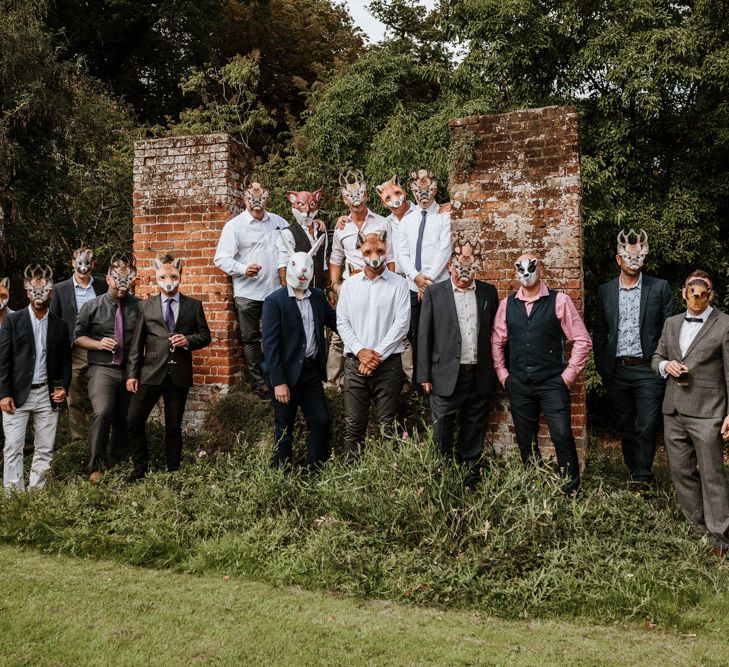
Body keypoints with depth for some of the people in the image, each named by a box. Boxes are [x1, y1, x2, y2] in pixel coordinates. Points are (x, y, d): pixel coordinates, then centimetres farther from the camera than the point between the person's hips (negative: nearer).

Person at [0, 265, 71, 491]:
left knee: (45, 448, 5)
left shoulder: (60, 325, 9)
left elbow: (65, 360, 13)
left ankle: (36, 491, 15)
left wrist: (64, 386, -1)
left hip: (47, 395, 3)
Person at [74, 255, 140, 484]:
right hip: (103, 369, -2)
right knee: (102, 413, -22)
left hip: (131, 370, 2)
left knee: (125, 419, 10)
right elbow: (78, 337, 9)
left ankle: (117, 463, 29)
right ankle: (95, 468, -11)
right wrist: (98, 343, -9)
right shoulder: (92, 307, 1)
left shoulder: (138, 306, 2)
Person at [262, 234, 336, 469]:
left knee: (321, 422, 7)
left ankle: (316, 470, 22)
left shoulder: (318, 296, 8)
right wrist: (278, 382, -18)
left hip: (312, 370, 5)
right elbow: (270, 344, -14)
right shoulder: (274, 301, -11)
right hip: (287, 373, -5)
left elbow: (335, 321, 13)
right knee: (284, 429, 7)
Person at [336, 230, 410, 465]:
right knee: (353, 424, 4)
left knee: (387, 424, 2)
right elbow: (342, 323, 5)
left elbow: (402, 323, -5)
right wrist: (360, 351, -8)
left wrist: (378, 354, -11)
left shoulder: (399, 284, 2)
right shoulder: (349, 284, 10)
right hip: (355, 361, 2)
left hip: (389, 362, -2)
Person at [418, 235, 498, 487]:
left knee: (473, 436, 10)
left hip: (480, 378, 3)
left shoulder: (488, 292, 10)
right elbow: (424, 335, 1)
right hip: (446, 378, -2)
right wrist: (424, 376, -4)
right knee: (441, 436, 1)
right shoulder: (434, 293, 2)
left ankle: (470, 481, 20)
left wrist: (499, 370, 6)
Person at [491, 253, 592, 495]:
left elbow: (582, 340, -2)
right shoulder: (507, 304, 8)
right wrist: (502, 374, 8)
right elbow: (497, 341, 15)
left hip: (552, 383, -3)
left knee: (562, 436, -9)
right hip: (518, 385, 4)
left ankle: (572, 490, 5)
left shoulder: (559, 300, -2)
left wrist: (569, 374, -5)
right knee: (525, 440, 10)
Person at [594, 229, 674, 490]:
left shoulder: (660, 288, 1)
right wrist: (601, 369, 7)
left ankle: (642, 478, 9)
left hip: (647, 370, -3)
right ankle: (635, 474, 25)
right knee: (625, 428, 11)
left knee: (645, 428, -5)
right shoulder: (605, 290, 8)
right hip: (616, 371, 3)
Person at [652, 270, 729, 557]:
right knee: (681, 472, 11)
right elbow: (656, 358, 21)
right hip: (673, 411, 6)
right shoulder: (672, 323, 13)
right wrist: (666, 366, -4)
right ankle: (698, 528, 25)